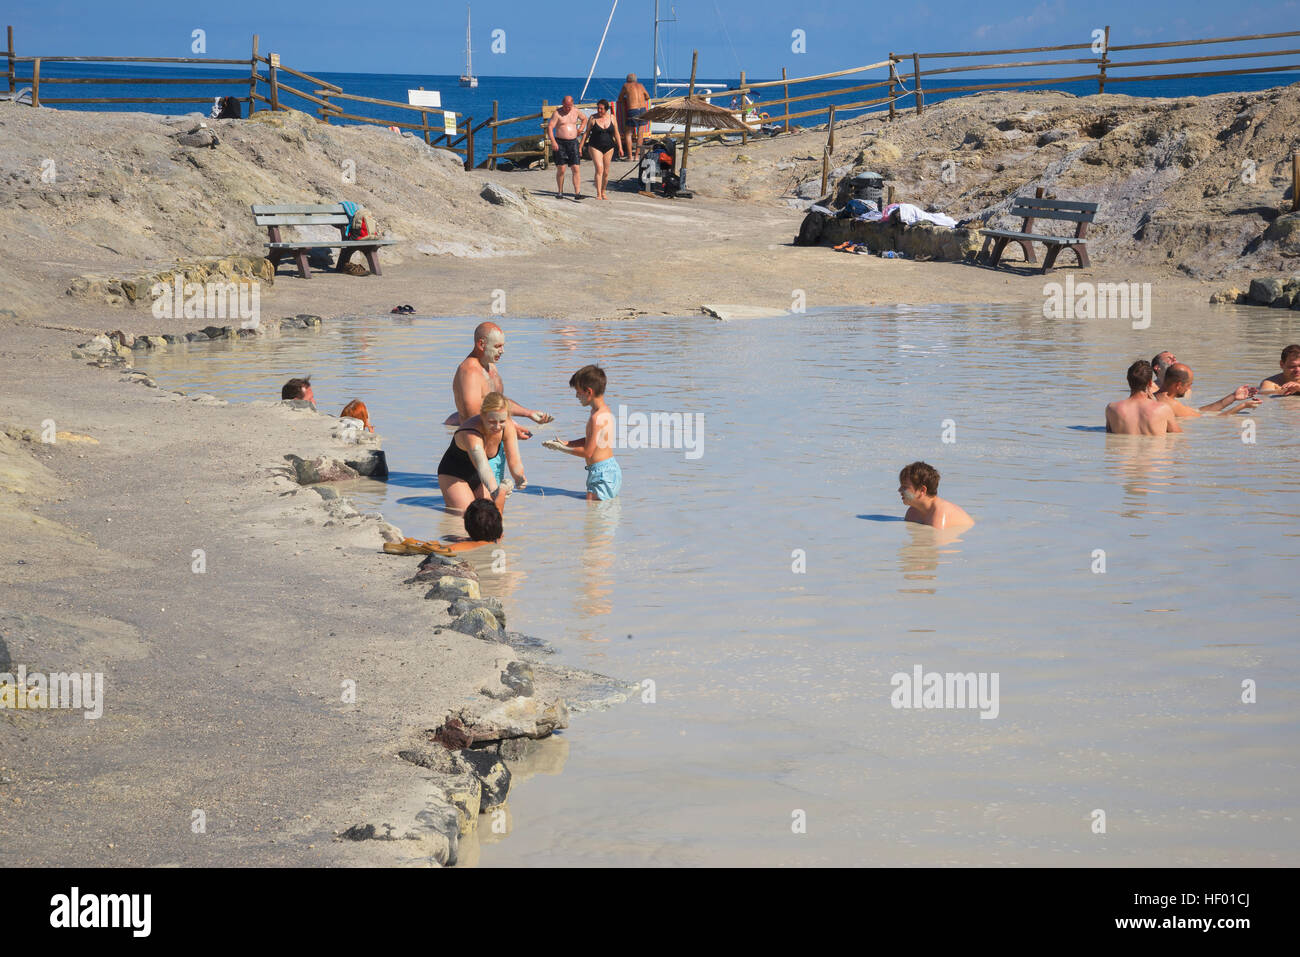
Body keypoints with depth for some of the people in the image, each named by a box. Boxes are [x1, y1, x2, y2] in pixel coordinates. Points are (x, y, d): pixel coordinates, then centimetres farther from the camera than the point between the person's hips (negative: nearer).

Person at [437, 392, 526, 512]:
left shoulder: (507, 427, -19)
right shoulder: (471, 435, -38)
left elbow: (514, 461, -15)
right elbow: (483, 468, -51)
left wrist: (519, 477, -39)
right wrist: (495, 490, -69)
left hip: (478, 478, 5)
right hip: (454, 475, -5)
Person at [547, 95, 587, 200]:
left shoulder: (576, 111, 8)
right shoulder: (557, 113, -5)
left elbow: (584, 118, 29)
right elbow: (549, 127, -11)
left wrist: (581, 129, 12)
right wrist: (553, 141, -22)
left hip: (573, 142, 3)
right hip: (560, 143, -3)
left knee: (576, 169, -7)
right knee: (561, 170, -1)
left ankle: (577, 193, -9)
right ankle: (560, 192, 13)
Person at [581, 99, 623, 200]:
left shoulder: (612, 118, 4)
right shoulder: (593, 118, -3)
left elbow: (616, 134, 9)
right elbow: (587, 133, 3)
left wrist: (620, 148, 4)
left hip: (608, 148, 3)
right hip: (595, 147, -3)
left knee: (606, 172, 6)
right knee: (599, 168, -19)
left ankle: (603, 192, 24)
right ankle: (598, 194, -22)